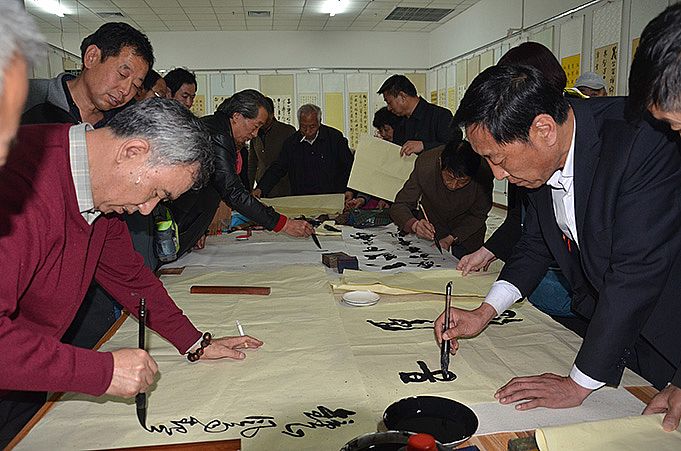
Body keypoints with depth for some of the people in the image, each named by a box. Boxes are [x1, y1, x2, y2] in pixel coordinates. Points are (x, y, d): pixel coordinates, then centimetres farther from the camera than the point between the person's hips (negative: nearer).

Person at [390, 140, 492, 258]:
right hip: (431, 225, 0)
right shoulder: (425, 164, -34)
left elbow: (478, 216, -17)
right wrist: (414, 225, -48)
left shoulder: (484, 173, -33)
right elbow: (399, 206, -27)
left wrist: (450, 239, -29)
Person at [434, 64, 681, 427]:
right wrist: (484, 313, -3)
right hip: (599, 319, 6)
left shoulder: (642, 144, -31)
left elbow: (635, 273, -31)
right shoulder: (544, 157, -7)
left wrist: (578, 384, -25)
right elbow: (536, 241, 7)